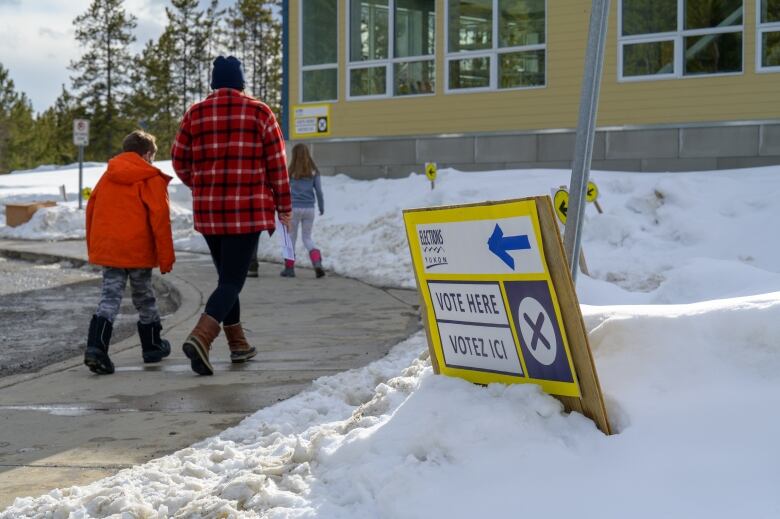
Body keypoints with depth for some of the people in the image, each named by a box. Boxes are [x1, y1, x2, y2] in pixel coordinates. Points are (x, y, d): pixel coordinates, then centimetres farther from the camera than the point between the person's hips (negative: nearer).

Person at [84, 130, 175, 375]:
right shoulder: (152, 179, -5)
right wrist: (166, 256, -6)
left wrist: (93, 248, 22)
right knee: (144, 298, 13)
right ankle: (152, 346, 27)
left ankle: (96, 347, -18)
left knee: (110, 298, 1)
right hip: (138, 251, -3)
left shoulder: (107, 176, 11)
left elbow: (91, 210, 14)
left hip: (107, 249, 4)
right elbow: (160, 219, -10)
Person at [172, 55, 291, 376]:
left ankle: (238, 343, 26)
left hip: (207, 210, 4)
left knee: (227, 275, 19)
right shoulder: (259, 112, -3)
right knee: (232, 280, -3)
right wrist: (283, 206, 7)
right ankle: (201, 337, -24)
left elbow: (179, 161, 10)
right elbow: (276, 163, -1)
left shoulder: (195, 114, 4)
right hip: (248, 210, -4)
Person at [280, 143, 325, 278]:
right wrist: (321, 207, 13)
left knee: (291, 237, 11)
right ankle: (317, 262, -11)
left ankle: (289, 268, 13)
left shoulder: (291, 172, -5)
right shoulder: (313, 172, 1)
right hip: (309, 209, 2)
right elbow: (319, 191, 1)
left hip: (294, 208, -2)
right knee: (307, 238, 11)